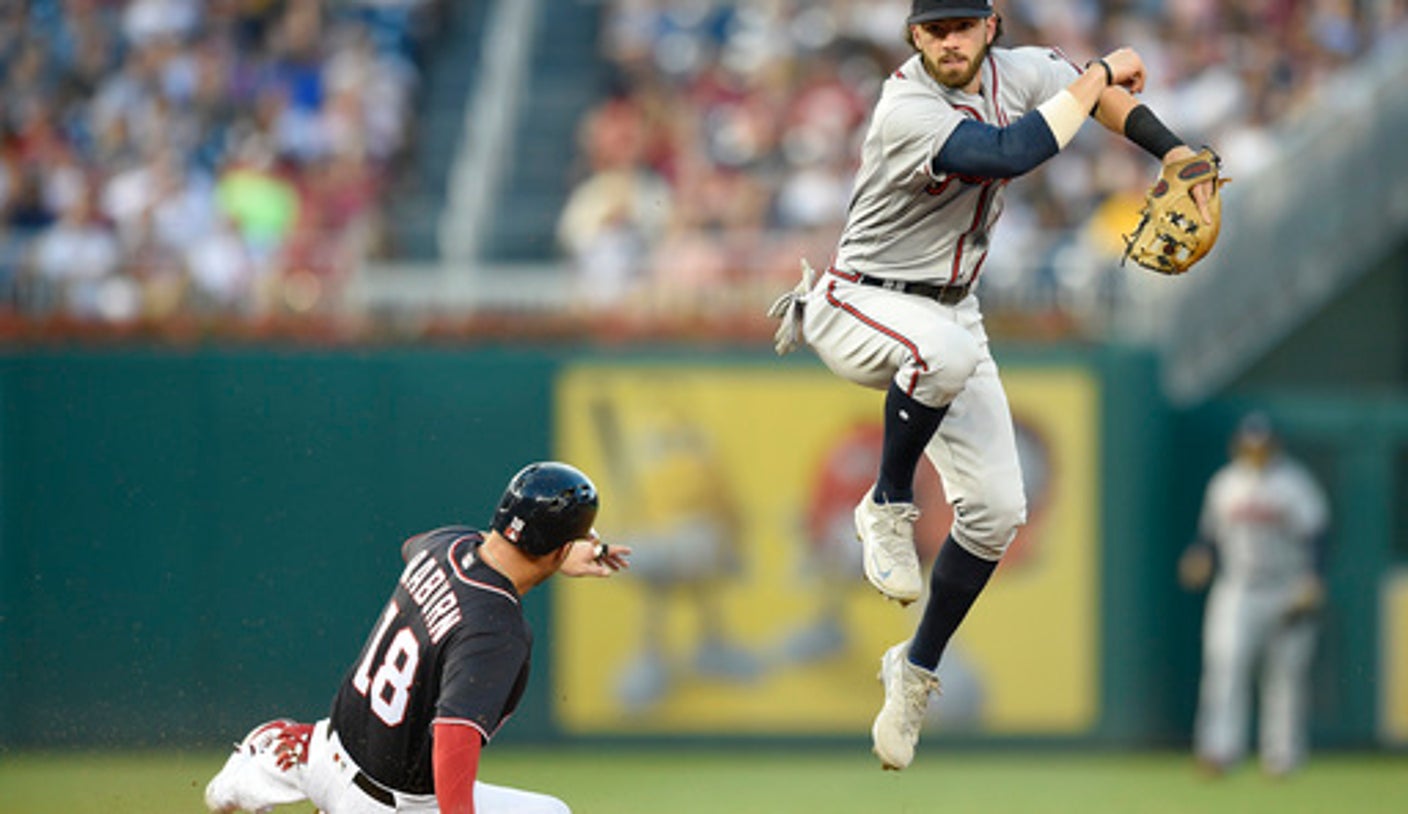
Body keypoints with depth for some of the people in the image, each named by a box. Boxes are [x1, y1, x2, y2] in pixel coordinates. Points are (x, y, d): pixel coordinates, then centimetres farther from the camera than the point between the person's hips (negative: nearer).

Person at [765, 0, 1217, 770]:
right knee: (944, 350, -43)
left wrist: (1178, 154, -9)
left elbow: (1109, 97, 9)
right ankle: (888, 507, -18)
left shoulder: (1019, 73, -4)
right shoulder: (906, 111, -26)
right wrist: (1099, 75, -27)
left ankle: (916, 669, 19)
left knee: (996, 510, 0)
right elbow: (1010, 154, -37)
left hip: (950, 311, 7)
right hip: (857, 304, -7)